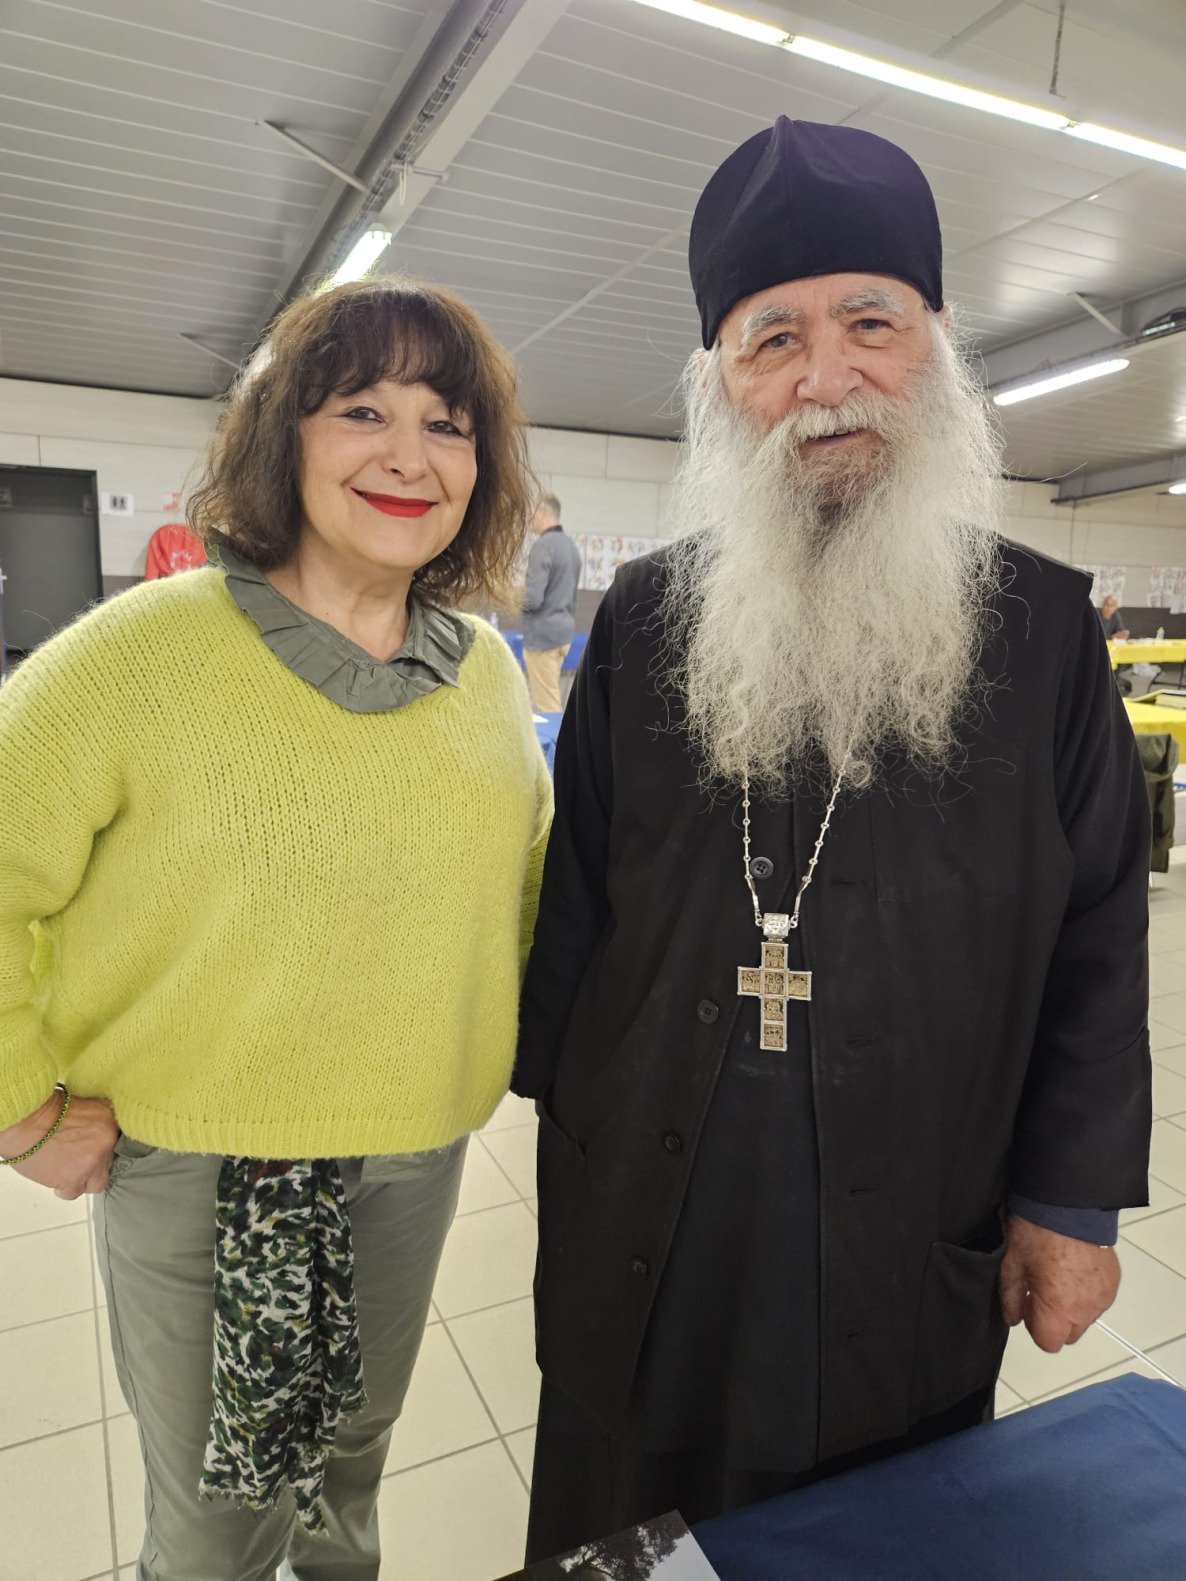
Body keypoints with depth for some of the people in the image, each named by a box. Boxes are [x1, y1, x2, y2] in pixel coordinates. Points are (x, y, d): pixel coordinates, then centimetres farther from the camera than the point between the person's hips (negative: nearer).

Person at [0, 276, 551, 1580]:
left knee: (352, 1442, 30)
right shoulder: (145, 650, -17)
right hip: (198, 1169, -4)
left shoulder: (488, 671, -3)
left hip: (415, 1153, 4)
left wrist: (501, 1045, 8)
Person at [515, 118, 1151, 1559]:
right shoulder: (644, 620, -1)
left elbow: (1097, 933, -2)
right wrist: (558, 1087, 6)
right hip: (641, 1213, 2)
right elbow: (576, 888, 3)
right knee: (624, 1528, 22)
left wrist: (1073, 1197, -2)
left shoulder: (1042, 628, -3)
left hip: (920, 1233, 0)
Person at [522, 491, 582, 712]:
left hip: (542, 634, -9)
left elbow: (533, 598, -20)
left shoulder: (543, 545, -15)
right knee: (550, 696, 18)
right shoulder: (571, 546, 12)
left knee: (547, 705, -4)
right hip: (564, 631, 9)